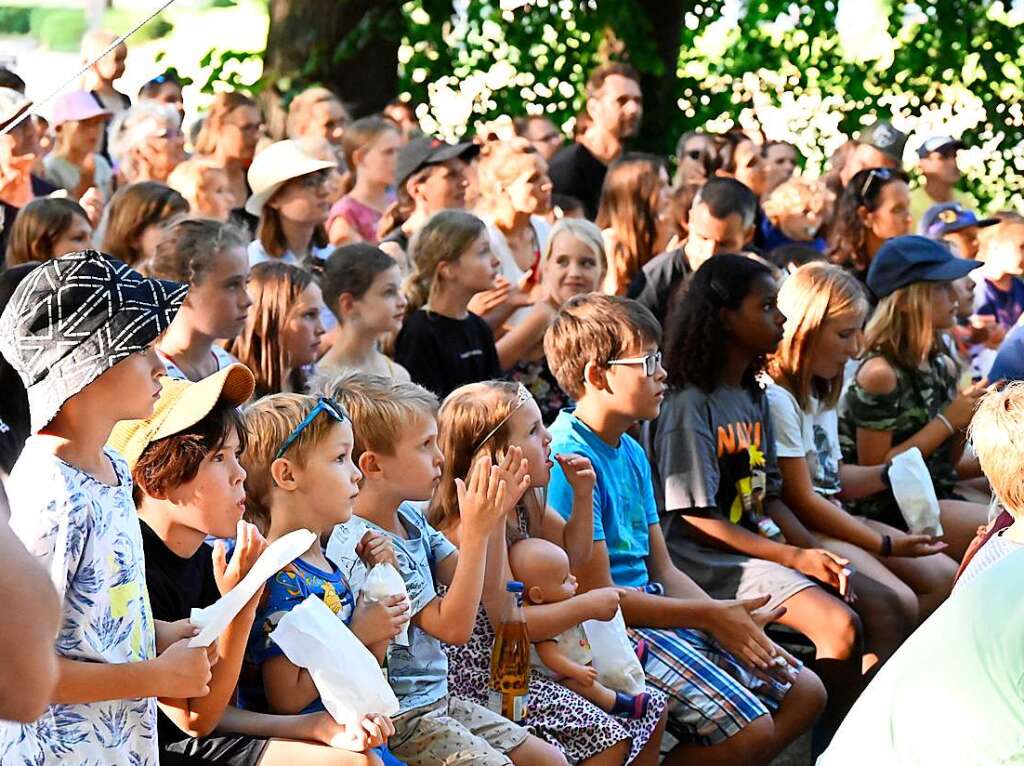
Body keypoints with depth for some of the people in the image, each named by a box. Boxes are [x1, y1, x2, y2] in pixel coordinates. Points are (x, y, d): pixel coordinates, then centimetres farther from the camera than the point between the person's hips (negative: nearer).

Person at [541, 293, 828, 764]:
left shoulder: (632, 454, 14)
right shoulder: (570, 459, -17)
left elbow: (663, 572, 15)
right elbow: (599, 596, -18)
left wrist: (734, 621, -2)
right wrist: (710, 616, -14)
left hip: (653, 609, 10)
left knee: (805, 693, 6)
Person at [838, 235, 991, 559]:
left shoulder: (942, 365, 8)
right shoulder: (880, 373, -15)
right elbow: (874, 470, -15)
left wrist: (967, 419, -4)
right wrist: (946, 421, -14)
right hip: (888, 512, -8)